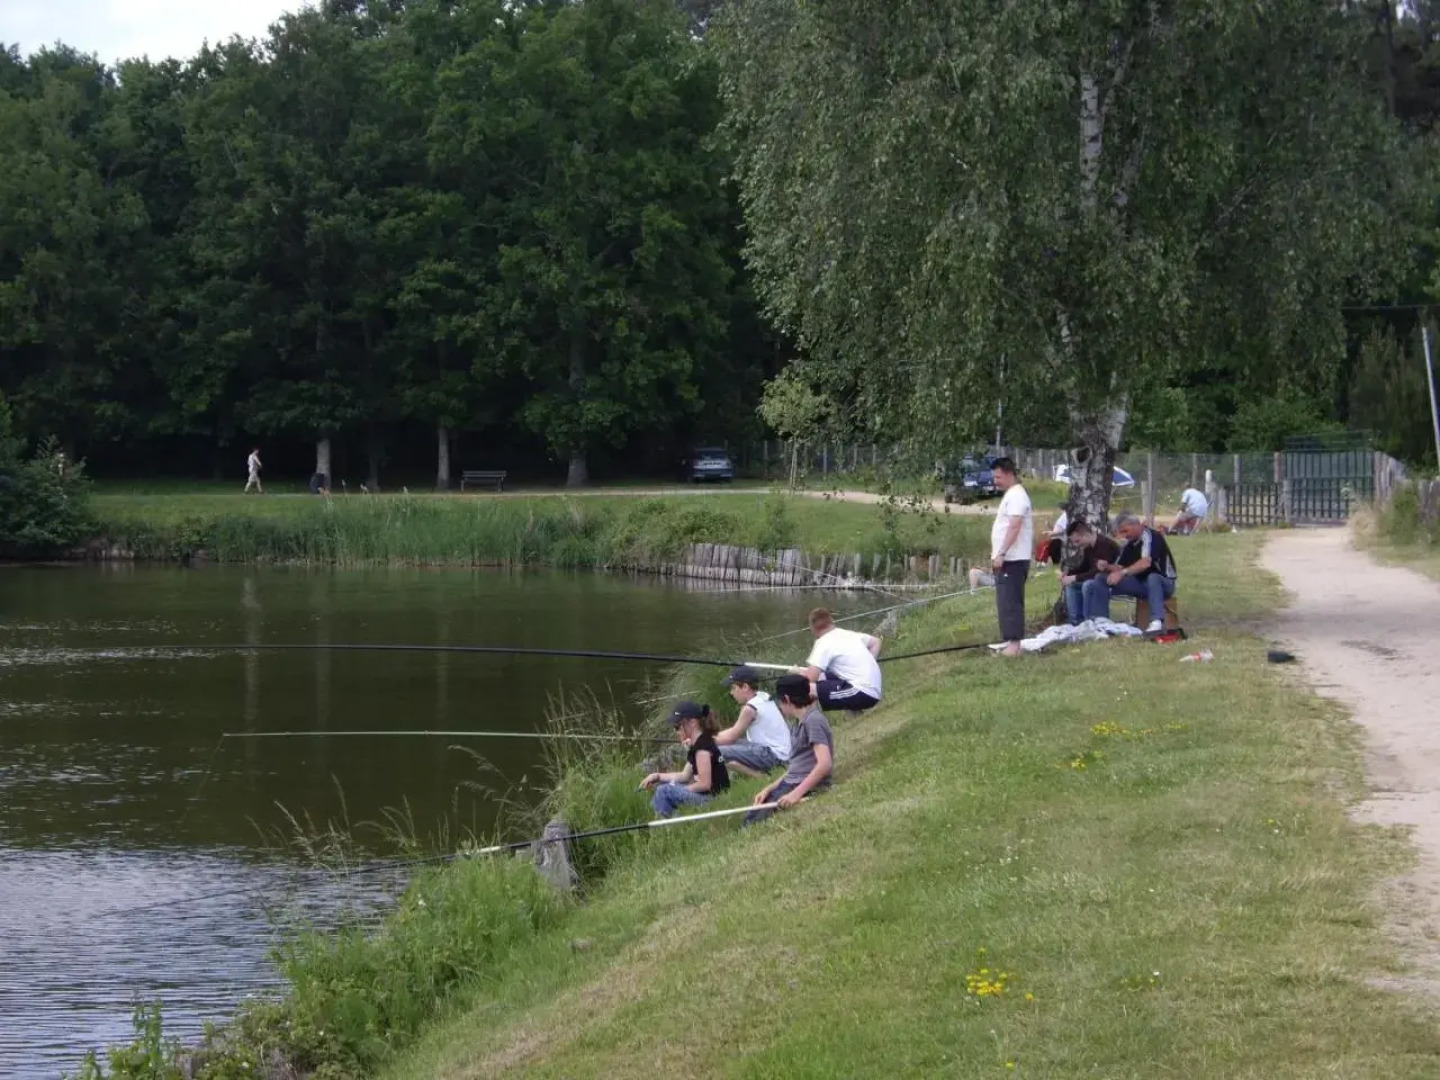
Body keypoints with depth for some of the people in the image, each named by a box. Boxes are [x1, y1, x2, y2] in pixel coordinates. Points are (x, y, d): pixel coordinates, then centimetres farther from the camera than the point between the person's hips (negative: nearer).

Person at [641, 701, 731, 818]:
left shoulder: (703, 745, -17)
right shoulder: (696, 745, 14)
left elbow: (705, 783, -21)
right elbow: (685, 775, 17)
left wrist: (682, 791, -9)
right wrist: (657, 776, 8)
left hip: (712, 797, -11)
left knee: (664, 792, -17)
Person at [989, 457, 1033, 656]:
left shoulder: (1016, 496, -13)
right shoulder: (1011, 495, 20)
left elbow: (1014, 527, -23)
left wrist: (1001, 553, -27)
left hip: (1012, 560, -11)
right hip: (1008, 559, 11)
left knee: (1010, 602, -13)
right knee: (1008, 602, 11)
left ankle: (1014, 645, -15)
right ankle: (1012, 644, 14)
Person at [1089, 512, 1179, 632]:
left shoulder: (1150, 536, -15)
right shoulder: (1129, 544, 9)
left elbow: (1146, 563, -30)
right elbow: (1119, 568, 10)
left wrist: (1123, 573, -35)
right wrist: (1107, 566, -11)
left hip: (1163, 583, -8)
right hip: (1141, 583, 8)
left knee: (1152, 577, -44)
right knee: (1101, 580, -2)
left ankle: (1157, 621, -56)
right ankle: (1100, 620, -8)